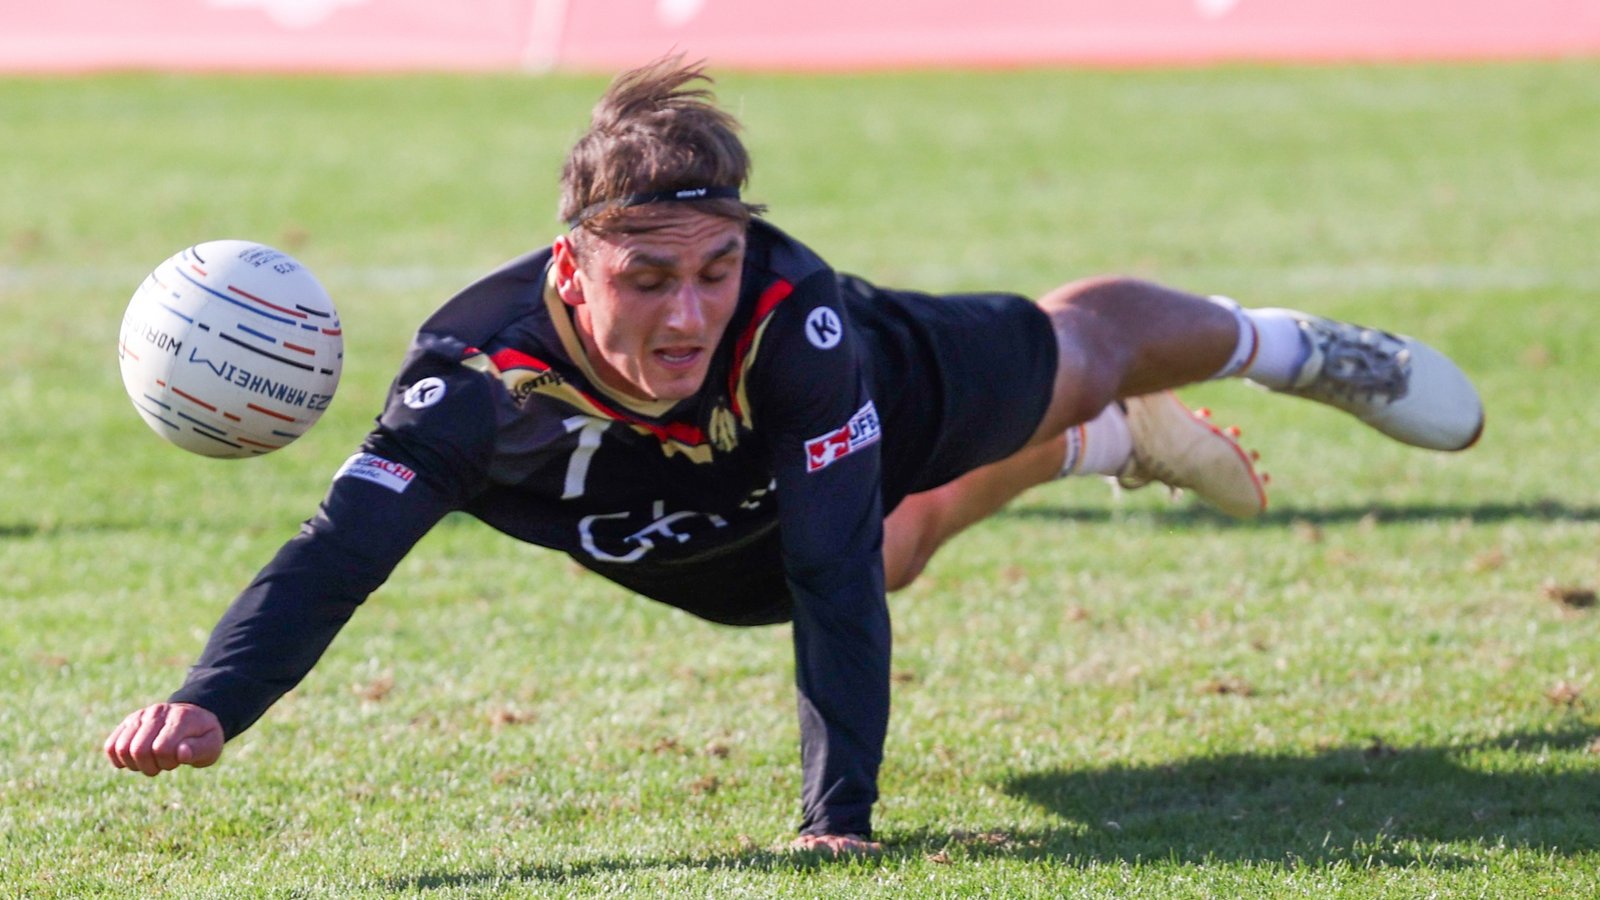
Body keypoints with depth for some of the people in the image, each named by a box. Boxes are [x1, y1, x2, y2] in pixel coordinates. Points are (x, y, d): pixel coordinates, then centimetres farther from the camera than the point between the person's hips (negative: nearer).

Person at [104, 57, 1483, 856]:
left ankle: (1290, 349, 61)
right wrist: (207, 708, -69)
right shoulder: (480, 371, -46)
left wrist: (841, 814, -52)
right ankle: (1123, 448, 66)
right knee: (898, 549, 33)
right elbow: (340, 549, -52)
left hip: (874, 407, -2)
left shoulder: (794, 320, -47)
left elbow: (833, 576, -46)